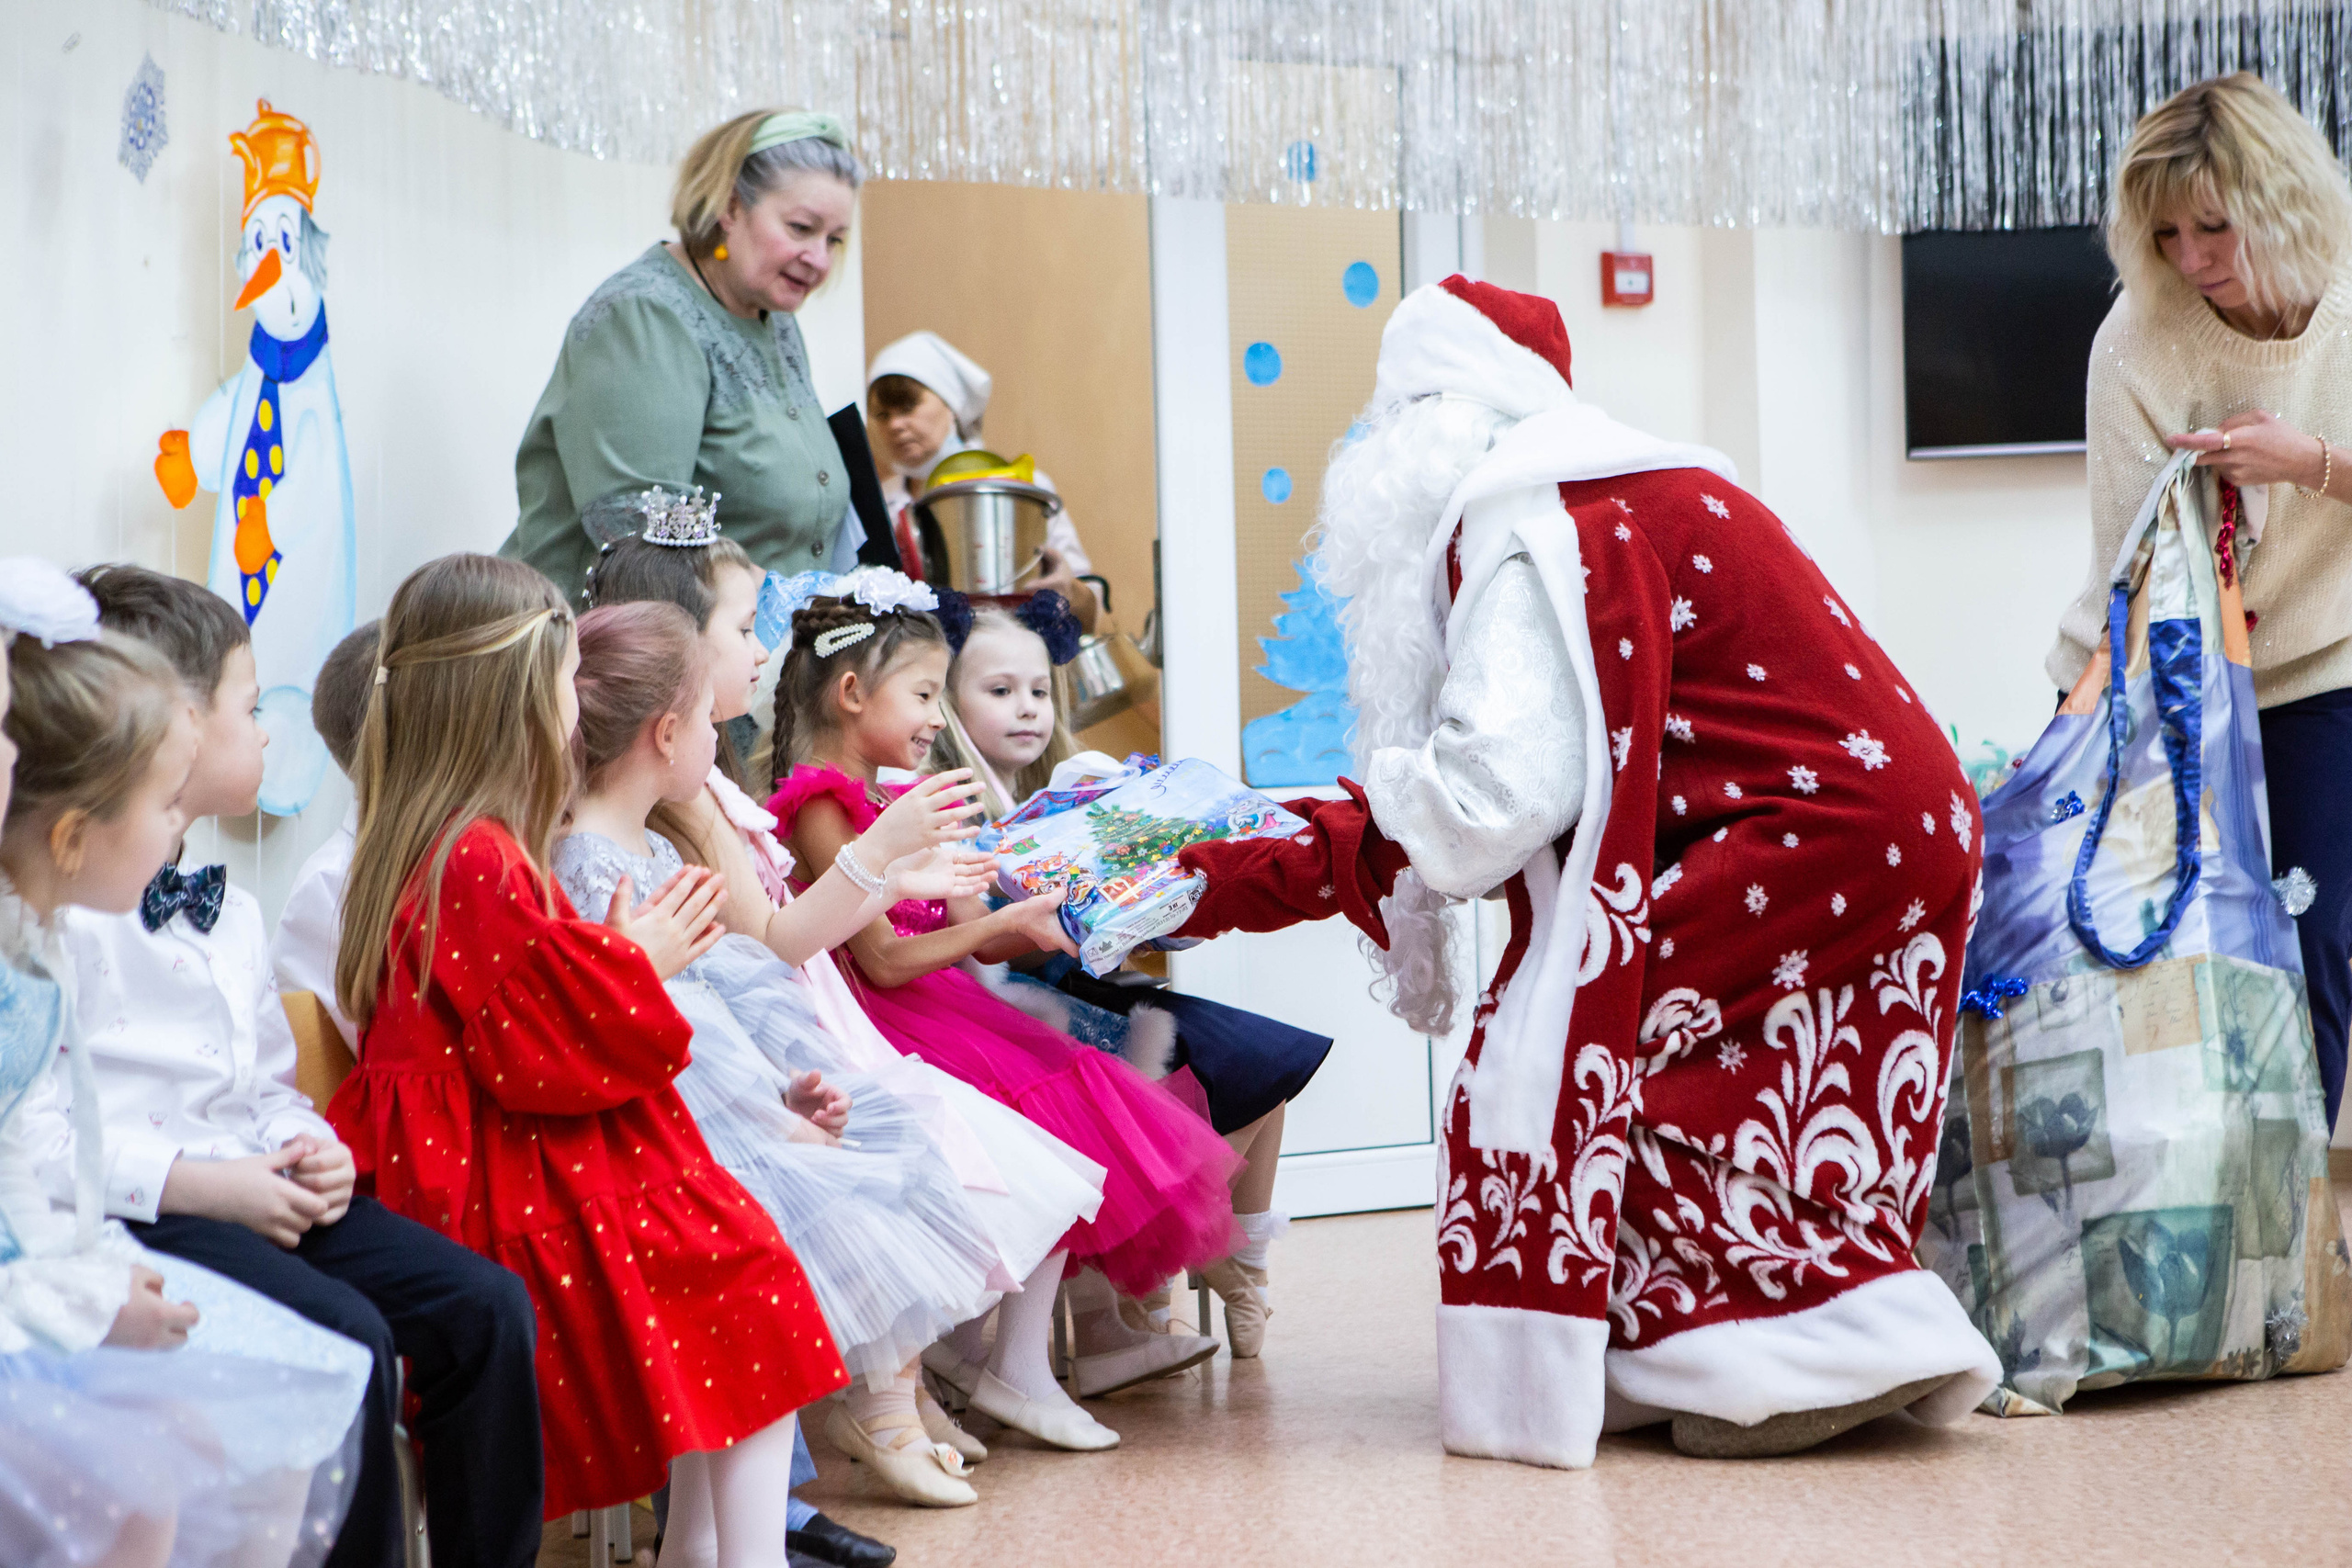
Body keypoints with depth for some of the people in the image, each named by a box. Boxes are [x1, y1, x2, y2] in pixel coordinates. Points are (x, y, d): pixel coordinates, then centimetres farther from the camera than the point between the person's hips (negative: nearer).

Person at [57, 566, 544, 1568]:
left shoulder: (230, 912, 20)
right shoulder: (60, 911, -10)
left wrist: (306, 1148, 4)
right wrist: (196, 1184, -20)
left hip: (257, 1187, 8)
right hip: (137, 1211, -8)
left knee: (484, 1307, -9)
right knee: (349, 1337, -29)